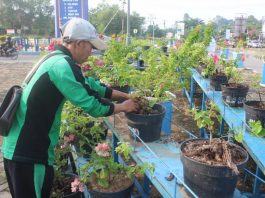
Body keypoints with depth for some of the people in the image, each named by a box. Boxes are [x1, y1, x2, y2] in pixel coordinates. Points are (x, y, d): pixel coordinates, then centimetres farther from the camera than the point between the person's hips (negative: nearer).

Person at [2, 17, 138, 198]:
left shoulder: (58, 60, 10)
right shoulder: (63, 66, -22)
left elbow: (91, 86, 16)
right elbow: (91, 105, -19)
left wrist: (126, 95, 15)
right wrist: (123, 107, -3)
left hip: (25, 146, 9)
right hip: (27, 151, -9)